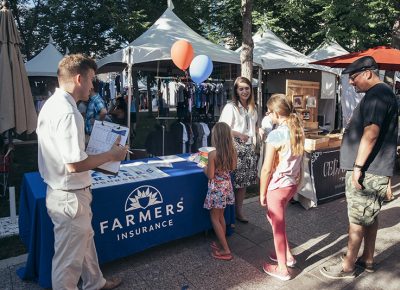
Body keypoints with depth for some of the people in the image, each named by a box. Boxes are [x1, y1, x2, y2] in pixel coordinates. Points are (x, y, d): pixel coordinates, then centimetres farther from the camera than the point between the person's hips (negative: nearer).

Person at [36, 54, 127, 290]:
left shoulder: (52, 104, 7)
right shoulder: (67, 112, -26)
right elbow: (75, 164, -29)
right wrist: (110, 155, -16)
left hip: (63, 191, 11)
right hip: (70, 196, -11)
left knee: (85, 241, 27)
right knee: (69, 257, 10)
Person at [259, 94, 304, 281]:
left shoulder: (275, 135, -21)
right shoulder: (298, 130, 2)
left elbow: (267, 169, -17)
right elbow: (299, 159, 9)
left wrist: (262, 193, -7)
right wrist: (298, 181, 18)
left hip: (277, 186, -8)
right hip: (293, 183, 8)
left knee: (277, 225, 9)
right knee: (274, 218, 26)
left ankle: (282, 269, 25)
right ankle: (287, 255, 38)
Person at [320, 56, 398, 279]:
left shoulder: (377, 94, -16)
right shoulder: (382, 93, 17)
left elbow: (371, 133, -25)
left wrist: (358, 166, -22)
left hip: (367, 171, -10)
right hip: (373, 169, 10)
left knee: (358, 219, -1)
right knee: (370, 216, 17)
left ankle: (348, 267, 11)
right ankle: (367, 259, 31)